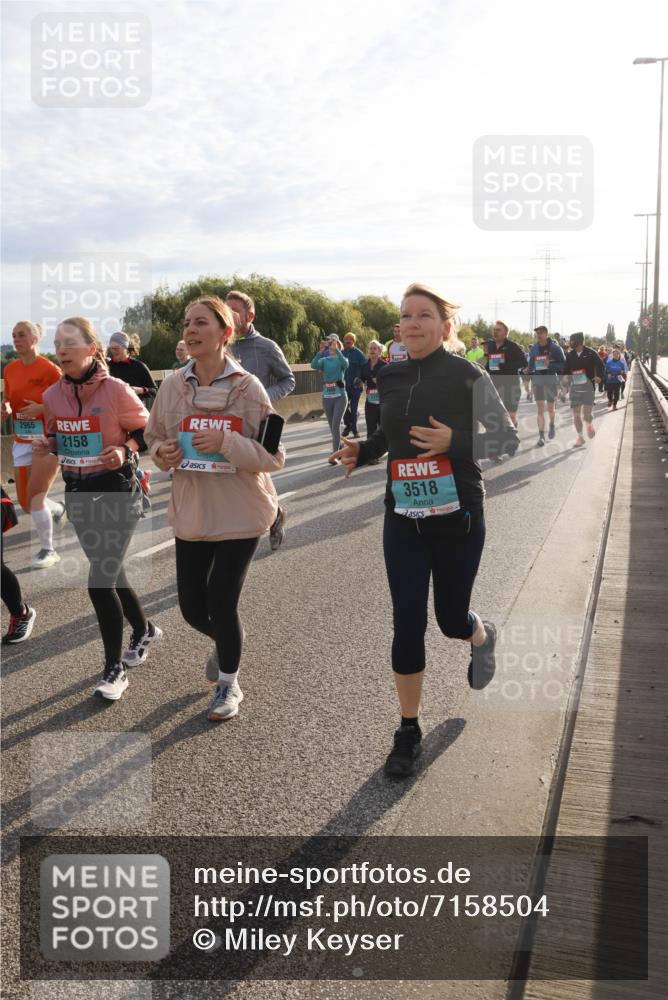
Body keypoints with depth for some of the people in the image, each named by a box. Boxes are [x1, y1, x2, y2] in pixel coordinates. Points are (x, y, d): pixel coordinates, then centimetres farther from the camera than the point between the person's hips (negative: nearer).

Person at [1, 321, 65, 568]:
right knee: (25, 503, 9)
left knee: (34, 496, -10)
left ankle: (48, 550, 6)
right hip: (21, 441, 6)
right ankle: (58, 509, 42)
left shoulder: (50, 369, -12)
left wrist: (41, 408, -23)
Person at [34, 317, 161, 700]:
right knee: (111, 574, 17)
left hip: (117, 492, -6)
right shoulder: (53, 395, 1)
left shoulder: (116, 390, -15)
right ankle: (145, 630, 43)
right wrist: (48, 445, -6)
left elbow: (147, 431, -4)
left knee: (100, 582, -9)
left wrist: (125, 450, -22)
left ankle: (115, 669, 8)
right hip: (78, 493, 6)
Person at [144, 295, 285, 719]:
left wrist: (226, 441, -25)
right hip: (191, 513, 4)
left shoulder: (249, 387, -12)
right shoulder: (173, 385, -1)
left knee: (222, 602, -2)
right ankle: (225, 643, 47)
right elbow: (155, 437, 13)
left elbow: (274, 456, -11)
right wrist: (163, 453, -10)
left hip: (240, 513, -4)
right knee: (192, 607, 10)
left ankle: (229, 684, 26)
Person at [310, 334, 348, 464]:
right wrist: (320, 351, -19)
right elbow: (314, 365, -12)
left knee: (336, 425, -14)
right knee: (332, 426, 11)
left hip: (340, 396, -4)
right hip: (326, 396, 4)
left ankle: (334, 455, -15)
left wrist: (336, 349, -25)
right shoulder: (325, 360, 9)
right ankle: (338, 450, 26)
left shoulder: (342, 359, 3)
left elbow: (345, 364, -22)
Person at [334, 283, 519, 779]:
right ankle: (409, 731, 16)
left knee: (451, 618, 11)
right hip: (403, 518, 3)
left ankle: (483, 636, 51)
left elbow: (508, 439, -8)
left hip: (457, 518, -3)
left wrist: (454, 441, -24)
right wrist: (362, 450, -1)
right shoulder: (390, 376, 3)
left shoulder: (466, 375, -10)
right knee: (407, 624, -1)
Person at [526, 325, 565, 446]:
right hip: (537, 379, 2)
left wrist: (550, 365, -20)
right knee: (540, 409, -3)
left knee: (550, 408, 9)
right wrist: (528, 377, 11)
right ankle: (541, 436, -3)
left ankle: (552, 425, 40)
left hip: (551, 378, -2)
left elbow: (563, 364, -6)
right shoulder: (533, 349, 5)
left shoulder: (555, 348, -5)